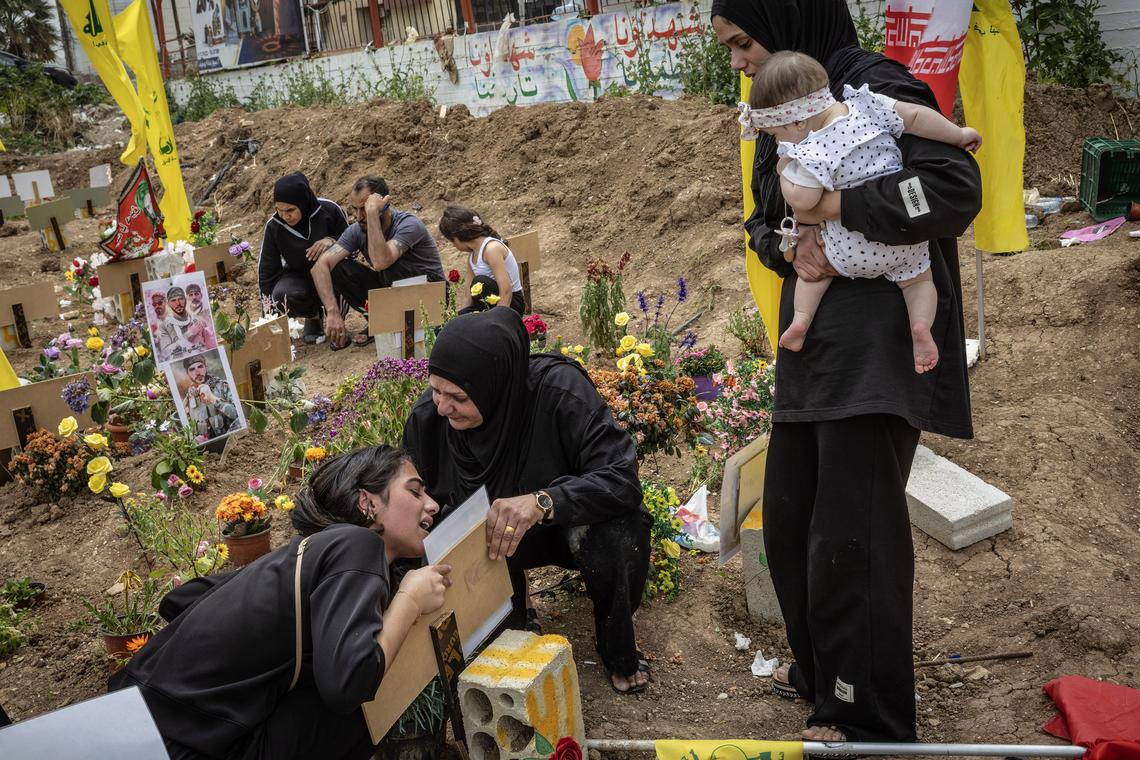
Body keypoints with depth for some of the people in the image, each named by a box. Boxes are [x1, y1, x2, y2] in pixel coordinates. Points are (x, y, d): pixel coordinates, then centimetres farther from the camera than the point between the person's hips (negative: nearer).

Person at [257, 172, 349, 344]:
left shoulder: (330, 210, -20)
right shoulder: (273, 225, -15)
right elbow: (267, 270, -8)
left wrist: (332, 241, -31)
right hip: (299, 277, 1)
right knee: (282, 297, -33)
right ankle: (313, 316, 4)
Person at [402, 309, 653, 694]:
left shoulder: (559, 391, -33)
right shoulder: (428, 416, -20)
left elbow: (622, 478, -36)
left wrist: (543, 501, -51)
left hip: (566, 523, -2)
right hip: (480, 531, 3)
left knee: (620, 533, -35)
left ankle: (618, 650, -2)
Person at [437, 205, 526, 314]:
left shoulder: (491, 248, -20)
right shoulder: (472, 254, 7)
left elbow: (506, 291, -28)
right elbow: (471, 295, 6)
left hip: (511, 303, -8)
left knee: (481, 282, -34)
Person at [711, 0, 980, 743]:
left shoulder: (877, 89, -11)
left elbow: (957, 188, -21)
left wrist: (838, 208, -21)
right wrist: (791, 249, -7)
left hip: (877, 347, -8)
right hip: (813, 344, 8)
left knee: (851, 536, -1)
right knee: (789, 521, 14)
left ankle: (865, 716, 18)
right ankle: (821, 666, 36)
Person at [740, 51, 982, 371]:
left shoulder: (809, 155, -21)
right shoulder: (867, 105, -5)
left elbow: (802, 200, -21)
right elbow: (917, 116, -1)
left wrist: (784, 170, -3)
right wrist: (959, 134, 13)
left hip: (851, 251, -3)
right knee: (917, 279, 22)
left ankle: (801, 318, 13)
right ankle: (921, 325, -4)